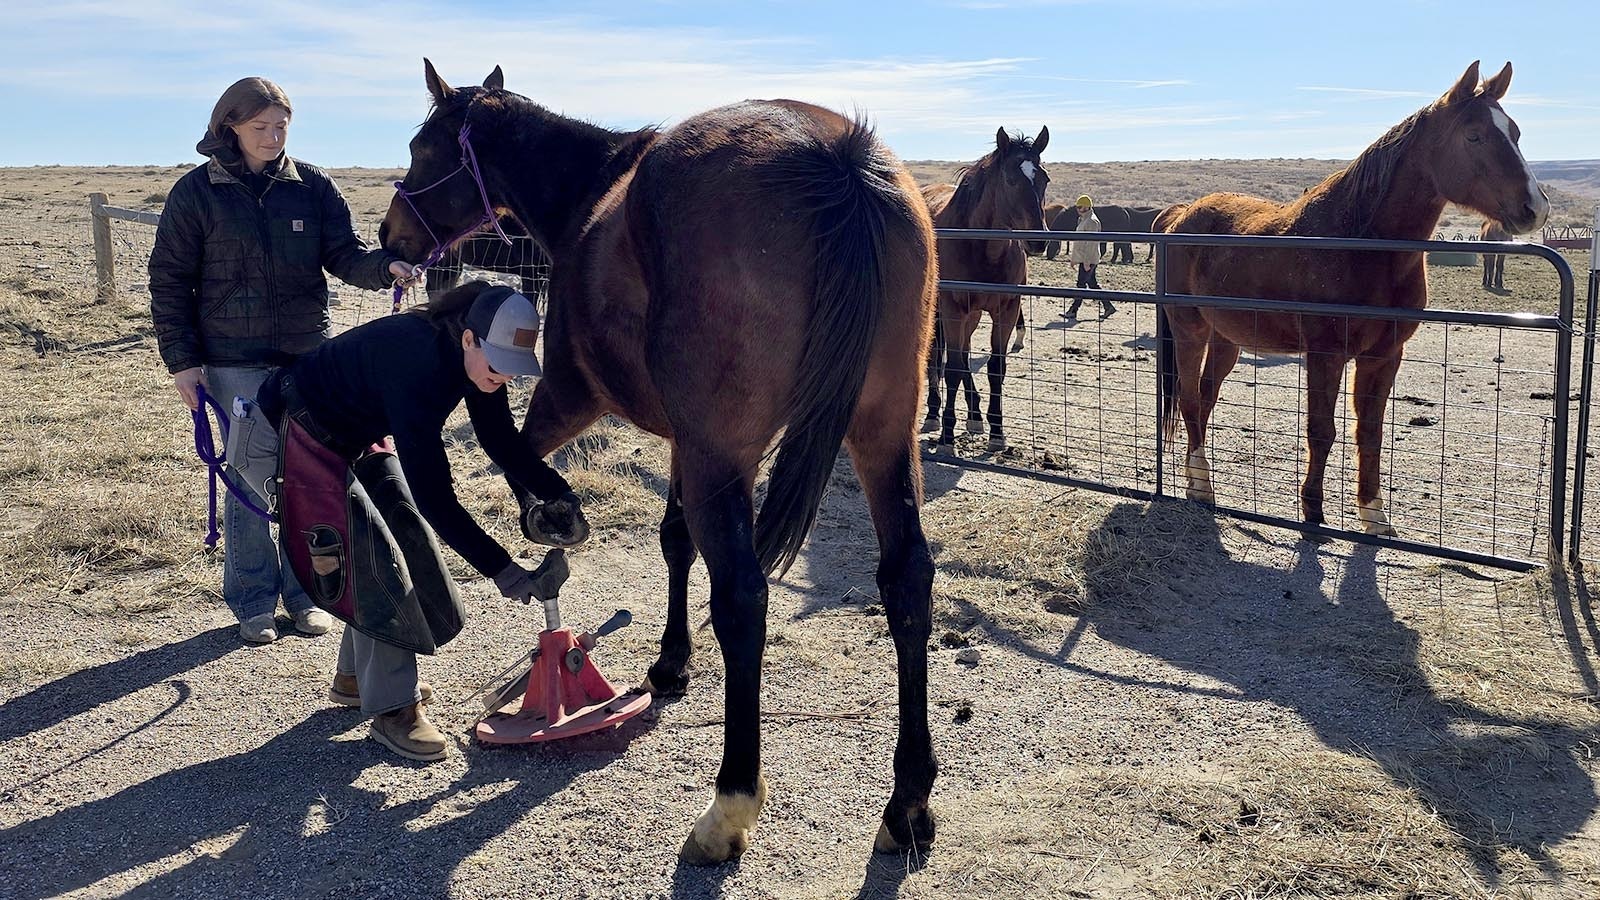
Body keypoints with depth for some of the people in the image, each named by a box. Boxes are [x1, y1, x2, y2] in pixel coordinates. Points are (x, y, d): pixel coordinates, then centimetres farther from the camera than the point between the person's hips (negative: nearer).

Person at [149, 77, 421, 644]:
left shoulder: (313, 186, 2)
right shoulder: (196, 192, -4)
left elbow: (345, 255, -2)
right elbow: (169, 281, -1)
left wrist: (385, 266, -24)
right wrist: (181, 359, -7)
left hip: (308, 357, 2)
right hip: (234, 363, -2)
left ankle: (305, 593, 25)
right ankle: (254, 602, 18)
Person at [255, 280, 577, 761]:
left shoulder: (474, 358, -15)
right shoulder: (417, 362, -40)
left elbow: (501, 440, -4)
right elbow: (431, 491, -42)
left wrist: (556, 492, -19)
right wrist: (499, 567, -42)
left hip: (355, 436, 9)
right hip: (298, 428, -9)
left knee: (408, 545, 8)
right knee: (370, 558, -15)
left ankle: (355, 677, 25)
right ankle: (393, 710, -6)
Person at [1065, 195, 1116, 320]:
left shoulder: (1092, 222, -16)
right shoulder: (1082, 220, 16)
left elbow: (1091, 243, -20)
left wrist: (1087, 261, -23)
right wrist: (1072, 256, 23)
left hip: (1088, 260, -10)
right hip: (1082, 258, 10)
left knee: (1081, 284, -6)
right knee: (1092, 284, 12)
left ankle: (1073, 311, -2)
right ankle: (1108, 307, 17)